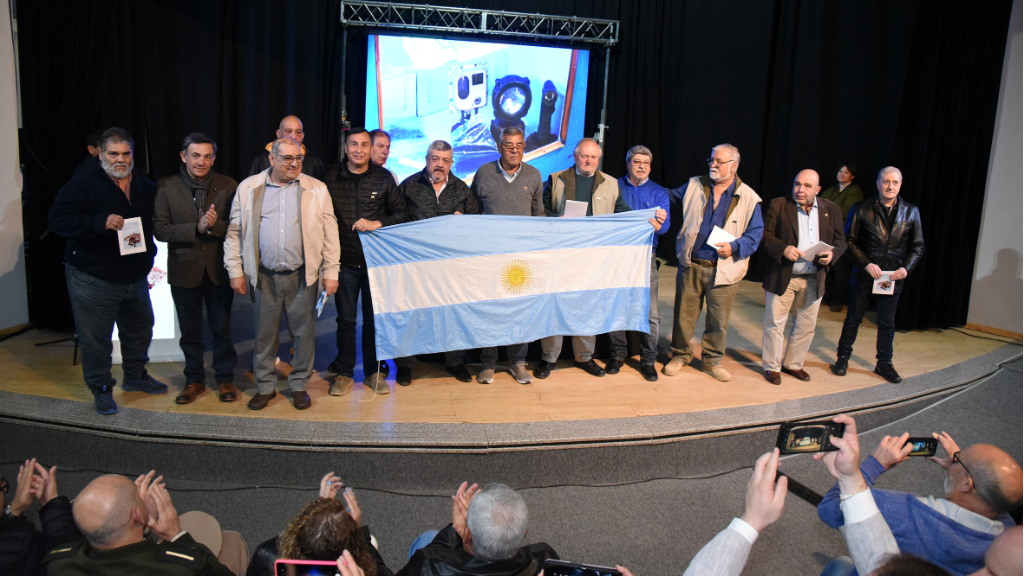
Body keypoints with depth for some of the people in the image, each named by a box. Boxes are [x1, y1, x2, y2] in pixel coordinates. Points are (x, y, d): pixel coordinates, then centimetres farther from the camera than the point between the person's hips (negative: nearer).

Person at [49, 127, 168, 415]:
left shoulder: (146, 187, 7)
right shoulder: (83, 185, -10)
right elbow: (59, 219, -18)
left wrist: (149, 260, 7)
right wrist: (101, 222, -31)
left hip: (136, 278, 5)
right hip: (93, 281, -5)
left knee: (139, 331, 18)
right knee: (96, 339, 3)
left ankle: (135, 376, 38)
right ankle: (101, 389, 19)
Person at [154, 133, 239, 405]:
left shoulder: (228, 186, -3)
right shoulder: (165, 187, -3)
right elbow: (160, 230, -10)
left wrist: (215, 225, -25)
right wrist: (196, 228, -22)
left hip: (219, 269, 0)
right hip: (184, 270, 1)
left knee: (222, 329, 10)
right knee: (190, 331, 14)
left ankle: (225, 378, 26)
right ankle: (194, 379, 30)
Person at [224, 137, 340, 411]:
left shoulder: (316, 189, 3)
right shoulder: (248, 188, 5)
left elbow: (330, 233, 2)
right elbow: (234, 232, 8)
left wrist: (331, 272, -2)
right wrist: (235, 271, 2)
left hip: (302, 275, 0)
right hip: (264, 276, 1)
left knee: (304, 332, 7)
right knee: (264, 333, 9)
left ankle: (299, 385, 23)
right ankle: (265, 386, 25)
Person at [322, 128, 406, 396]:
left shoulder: (383, 178, 2)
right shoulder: (330, 177, 2)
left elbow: (400, 213, 5)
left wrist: (377, 223, -12)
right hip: (344, 260, 0)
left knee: (375, 318, 8)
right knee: (345, 318, 9)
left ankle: (374, 371, 22)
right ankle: (343, 371, 23)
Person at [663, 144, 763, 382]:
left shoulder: (748, 198, 0)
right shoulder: (694, 186, 7)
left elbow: (755, 233, -1)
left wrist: (734, 247, -16)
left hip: (723, 270, -1)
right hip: (690, 266, 2)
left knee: (718, 320, 7)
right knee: (683, 315, 8)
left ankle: (712, 361, 25)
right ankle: (680, 355, 27)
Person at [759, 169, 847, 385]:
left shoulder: (831, 210, 6)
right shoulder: (778, 205, -4)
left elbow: (840, 240, 8)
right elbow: (765, 235, -7)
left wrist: (832, 253, -13)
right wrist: (783, 249, -23)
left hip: (814, 280, 4)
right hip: (782, 277, -3)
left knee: (807, 326, 13)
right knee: (775, 323, 3)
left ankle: (793, 364, 29)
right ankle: (772, 367, 17)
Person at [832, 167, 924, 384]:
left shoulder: (911, 212, 3)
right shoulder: (862, 210, -4)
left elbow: (918, 246, 7)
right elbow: (850, 241, -4)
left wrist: (906, 268, -8)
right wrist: (866, 264, -15)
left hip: (893, 276, 2)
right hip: (865, 274, -2)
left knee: (887, 322, 12)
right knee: (854, 317, 8)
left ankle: (884, 363, 25)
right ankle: (842, 358, 21)